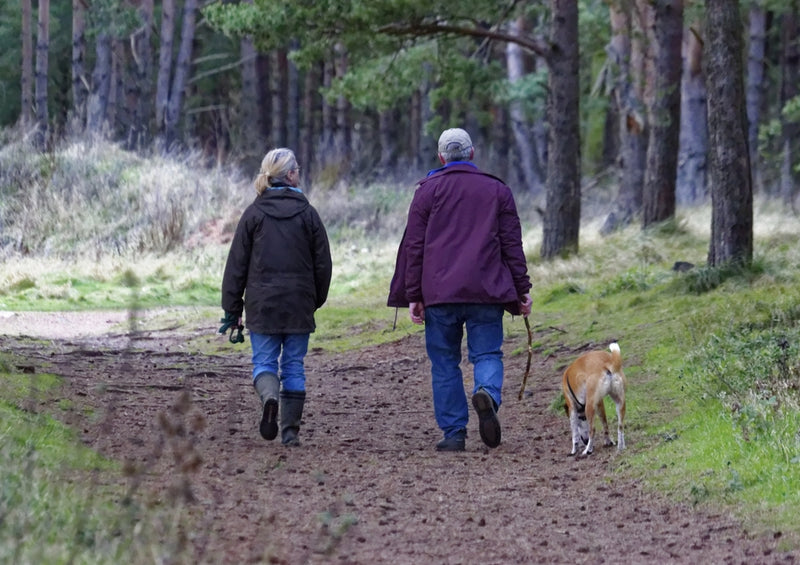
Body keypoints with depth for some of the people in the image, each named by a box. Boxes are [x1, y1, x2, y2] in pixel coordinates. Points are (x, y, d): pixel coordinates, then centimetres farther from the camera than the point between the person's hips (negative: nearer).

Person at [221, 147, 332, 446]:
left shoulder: (254, 213, -1)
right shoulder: (308, 214, 0)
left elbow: (237, 264, -1)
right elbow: (323, 263, 3)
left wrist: (232, 308, 4)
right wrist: (316, 300, 17)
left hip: (262, 304, -1)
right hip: (299, 305, 1)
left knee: (264, 361, 6)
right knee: (294, 366, 8)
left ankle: (269, 396, -26)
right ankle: (290, 431, 6)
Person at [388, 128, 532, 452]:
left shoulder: (428, 190, 6)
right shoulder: (497, 190, 10)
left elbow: (414, 246, 3)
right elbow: (513, 245, 8)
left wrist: (413, 296, 5)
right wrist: (522, 290, 11)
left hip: (438, 292, 0)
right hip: (486, 292, 1)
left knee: (445, 363, 6)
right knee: (487, 353, 4)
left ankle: (454, 432, 2)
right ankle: (488, 393, -27)